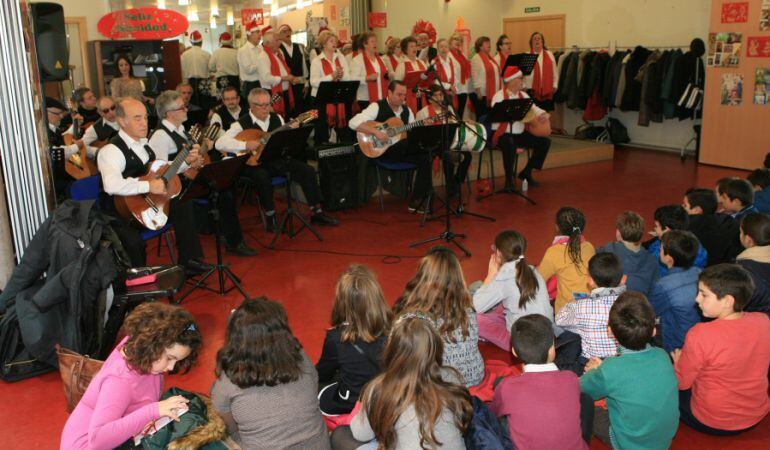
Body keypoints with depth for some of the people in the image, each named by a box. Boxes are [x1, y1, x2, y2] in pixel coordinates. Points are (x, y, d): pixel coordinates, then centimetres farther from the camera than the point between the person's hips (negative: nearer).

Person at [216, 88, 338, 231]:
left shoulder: (276, 119, 9)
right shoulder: (242, 124, -7)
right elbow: (220, 143, -18)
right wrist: (246, 145, -26)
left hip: (277, 160, 5)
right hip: (254, 163, -5)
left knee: (307, 170, -12)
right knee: (262, 177, -39)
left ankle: (316, 212, -3)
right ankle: (270, 217, -18)